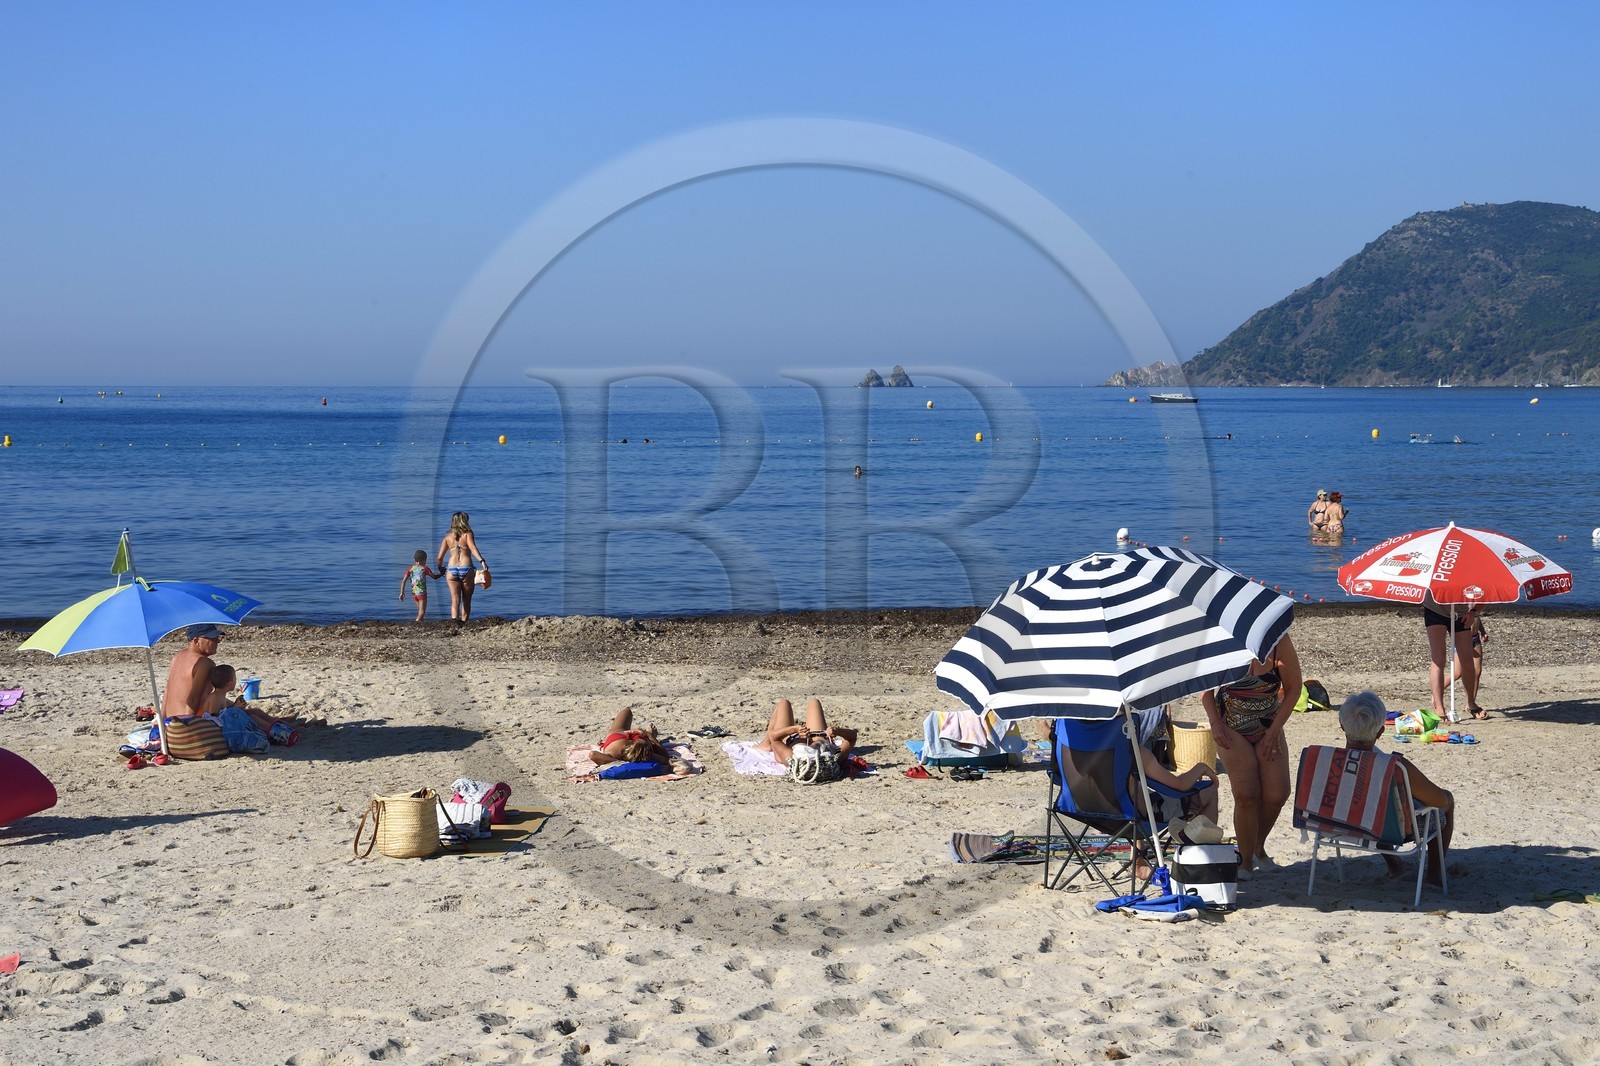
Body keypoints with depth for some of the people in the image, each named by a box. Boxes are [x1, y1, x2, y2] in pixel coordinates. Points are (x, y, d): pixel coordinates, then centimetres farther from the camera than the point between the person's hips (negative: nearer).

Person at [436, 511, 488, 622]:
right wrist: (482, 561, -23)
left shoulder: (448, 537, 13)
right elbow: (472, 548, -15)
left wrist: (440, 568, 27)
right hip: (466, 569, -2)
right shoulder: (467, 534, 3)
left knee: (455, 600, 0)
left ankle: (454, 620, -20)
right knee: (466, 600, 12)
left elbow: (440, 557, 9)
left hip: (452, 570, 2)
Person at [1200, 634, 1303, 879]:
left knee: (1277, 794, -10)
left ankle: (1258, 847, 16)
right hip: (1231, 727, -2)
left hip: (1268, 728, 2)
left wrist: (1274, 731, -9)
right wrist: (1215, 723, -11)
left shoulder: (1279, 641, -16)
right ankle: (1246, 861, -1)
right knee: (1246, 794, -16)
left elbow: (1293, 688, -4)